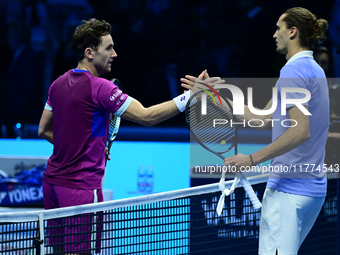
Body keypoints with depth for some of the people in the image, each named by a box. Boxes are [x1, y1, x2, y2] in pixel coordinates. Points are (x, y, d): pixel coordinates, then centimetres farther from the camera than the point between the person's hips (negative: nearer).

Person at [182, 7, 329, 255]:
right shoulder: (314, 69, 18)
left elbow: (301, 130, -24)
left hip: (289, 187, -10)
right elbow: (263, 119, 20)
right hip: (314, 187, 10)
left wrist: (253, 159, -20)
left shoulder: (294, 70, -13)